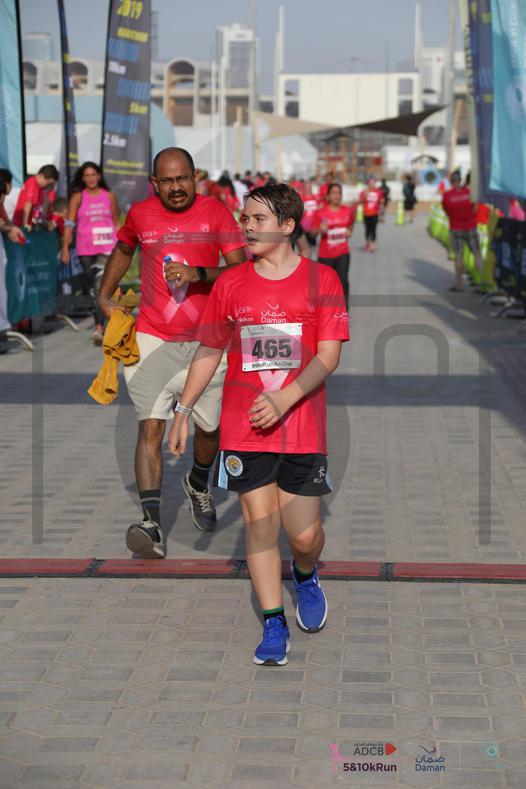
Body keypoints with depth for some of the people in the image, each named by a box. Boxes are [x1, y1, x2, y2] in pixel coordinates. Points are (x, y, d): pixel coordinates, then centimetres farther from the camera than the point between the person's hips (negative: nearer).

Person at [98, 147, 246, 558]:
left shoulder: (216, 212, -3)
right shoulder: (140, 214, 3)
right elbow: (124, 249, 25)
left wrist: (197, 274, -25)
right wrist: (104, 296, 22)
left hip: (206, 341, 0)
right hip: (152, 340, 0)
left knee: (209, 427, 13)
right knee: (151, 428, -14)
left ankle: (198, 484, 45)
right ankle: (152, 524, -20)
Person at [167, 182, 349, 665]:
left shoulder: (321, 280, -1)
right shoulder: (230, 284, 6)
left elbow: (329, 356, -6)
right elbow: (209, 352, 14)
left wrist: (284, 398, -19)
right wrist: (184, 411, 10)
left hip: (303, 429, -1)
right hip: (243, 430, 2)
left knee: (304, 533, 0)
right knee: (259, 522, 0)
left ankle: (306, 577, 35)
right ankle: (274, 624, 12)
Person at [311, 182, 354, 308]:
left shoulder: (348, 211, -1)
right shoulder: (320, 212, -11)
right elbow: (313, 232, -6)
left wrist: (349, 231, -4)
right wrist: (320, 229, -26)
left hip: (343, 253, 2)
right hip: (325, 254, -1)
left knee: (343, 280, -8)